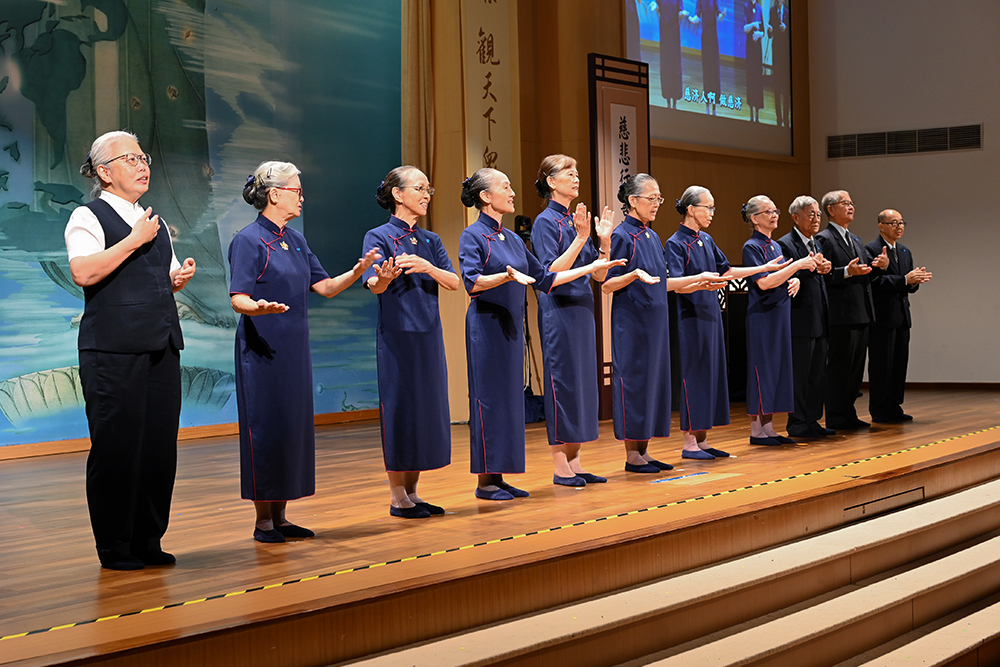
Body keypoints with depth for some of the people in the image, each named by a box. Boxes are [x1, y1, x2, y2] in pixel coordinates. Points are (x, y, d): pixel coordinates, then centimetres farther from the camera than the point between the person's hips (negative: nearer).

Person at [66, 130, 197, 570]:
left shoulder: (155, 223, 21)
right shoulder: (88, 218, -1)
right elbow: (83, 272, -19)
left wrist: (179, 277, 8)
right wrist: (134, 240, -15)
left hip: (162, 348, 7)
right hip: (113, 352, -7)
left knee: (161, 447, 6)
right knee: (117, 447, -3)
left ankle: (148, 542, 18)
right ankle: (115, 549, 9)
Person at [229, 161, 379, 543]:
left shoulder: (295, 240, 15)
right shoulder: (249, 240, -9)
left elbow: (325, 287, 14)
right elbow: (237, 299, -15)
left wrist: (357, 271, -2)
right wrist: (259, 307, -36)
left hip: (294, 350, 8)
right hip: (262, 350, -8)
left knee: (294, 427, 8)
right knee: (265, 428, -4)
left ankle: (280, 517, 16)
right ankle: (263, 521, 5)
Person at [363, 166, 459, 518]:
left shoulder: (430, 240, 13)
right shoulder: (379, 237, -4)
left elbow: (454, 282, -1)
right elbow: (374, 285, -19)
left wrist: (426, 267, -20)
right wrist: (385, 277, -42)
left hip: (428, 335, 6)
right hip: (396, 335, -6)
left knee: (426, 409, 8)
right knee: (399, 407, -3)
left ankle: (411, 492, 18)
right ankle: (397, 497, 7)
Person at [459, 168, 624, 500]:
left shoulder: (513, 239, 16)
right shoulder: (472, 235, -7)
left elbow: (544, 278, 18)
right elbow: (472, 282, -19)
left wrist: (590, 268, 17)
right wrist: (507, 276, -36)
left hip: (511, 327, 8)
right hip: (486, 326, -8)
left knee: (511, 396, 7)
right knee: (489, 397, -6)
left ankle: (498, 477, 13)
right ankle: (485, 481, 1)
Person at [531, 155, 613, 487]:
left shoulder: (577, 220, 14)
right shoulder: (546, 222, -8)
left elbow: (599, 275, 12)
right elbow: (552, 272, -19)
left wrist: (604, 240, -1)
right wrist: (580, 238, -22)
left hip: (582, 309, 8)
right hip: (559, 312, -8)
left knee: (583, 381, 9)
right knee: (563, 381, -5)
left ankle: (574, 462, 16)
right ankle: (560, 467, 3)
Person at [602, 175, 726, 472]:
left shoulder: (652, 237, 14)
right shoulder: (622, 236, -10)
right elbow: (607, 285, -12)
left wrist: (697, 279, 19)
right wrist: (635, 275, -28)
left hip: (655, 321, 8)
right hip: (631, 322, -8)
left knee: (654, 380, 9)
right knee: (633, 380, -4)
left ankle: (643, 451, 15)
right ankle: (632, 455, 4)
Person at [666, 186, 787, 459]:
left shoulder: (706, 240, 13)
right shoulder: (676, 243, -10)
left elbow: (727, 270, 22)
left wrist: (766, 267, 25)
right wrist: (703, 284, -38)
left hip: (711, 314, 8)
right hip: (691, 317, -8)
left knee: (712, 374, 8)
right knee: (694, 374, -6)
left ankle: (702, 441, 13)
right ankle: (689, 443, 1)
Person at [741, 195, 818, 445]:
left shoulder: (775, 246, 15)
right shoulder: (752, 247, -10)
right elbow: (764, 282, -21)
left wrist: (795, 280, -2)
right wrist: (797, 265, -20)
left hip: (781, 313, 8)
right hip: (762, 315, -8)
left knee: (777, 367, 8)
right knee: (762, 367, -5)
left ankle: (768, 427, 13)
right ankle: (756, 430, 0)